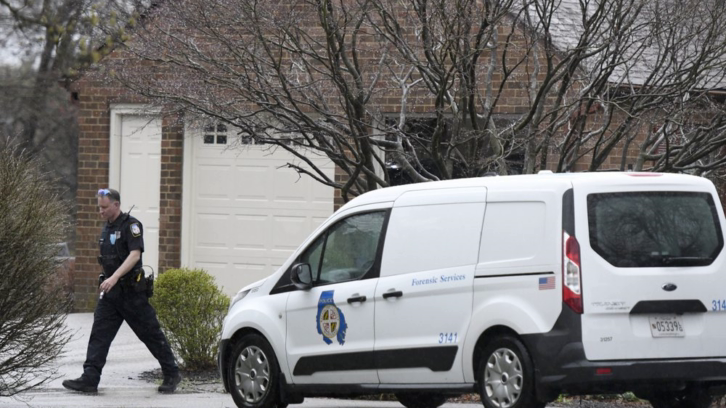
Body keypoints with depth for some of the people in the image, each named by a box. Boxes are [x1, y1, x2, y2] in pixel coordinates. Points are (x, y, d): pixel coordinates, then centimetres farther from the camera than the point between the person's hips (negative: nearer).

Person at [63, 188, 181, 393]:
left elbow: (135, 255, -23)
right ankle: (90, 378, -9)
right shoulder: (107, 228, 14)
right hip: (110, 292, 7)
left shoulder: (131, 225, -11)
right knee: (99, 334, -4)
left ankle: (172, 374, 12)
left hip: (131, 291, -7)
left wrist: (115, 277, -33)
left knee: (151, 334, 1)